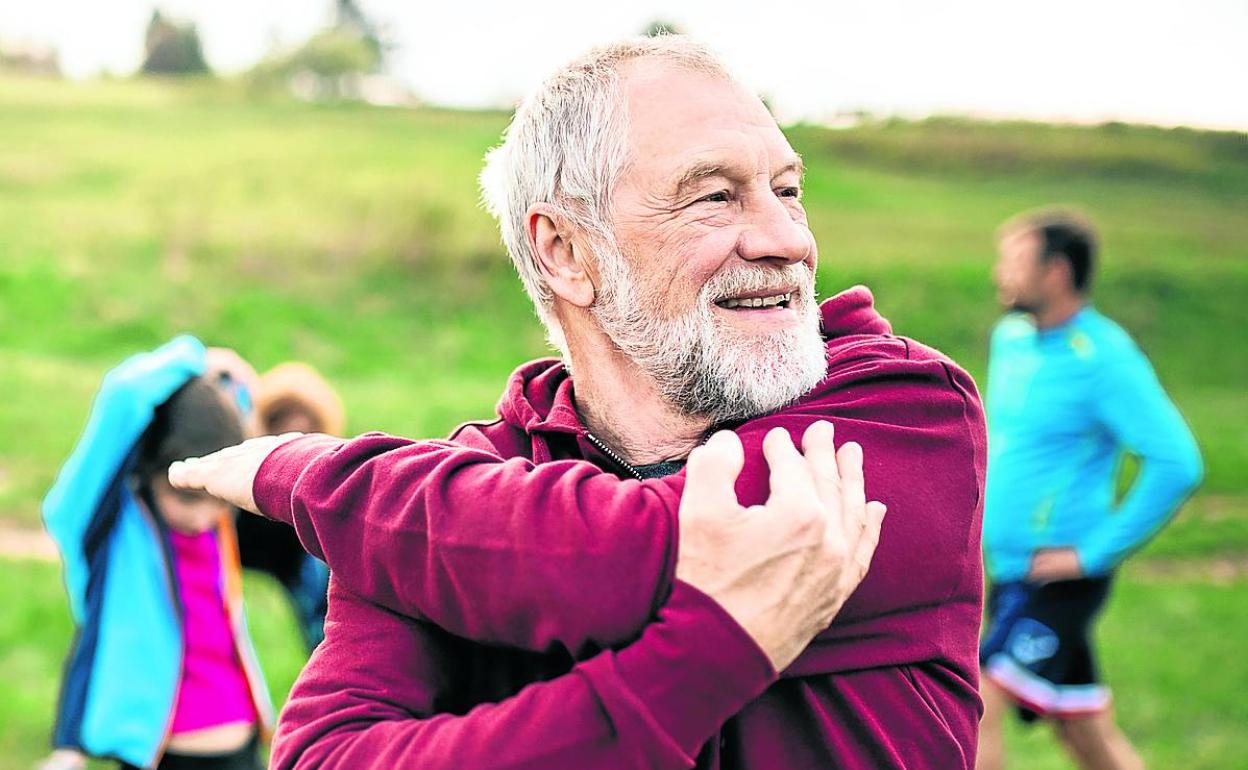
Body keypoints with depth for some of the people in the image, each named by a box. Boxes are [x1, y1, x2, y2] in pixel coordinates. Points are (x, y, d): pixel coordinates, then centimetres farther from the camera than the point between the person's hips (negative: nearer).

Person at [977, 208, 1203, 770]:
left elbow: (1177, 463, -22)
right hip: (1011, 574, 8)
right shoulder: (1011, 336, 7)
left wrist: (1094, 554, -20)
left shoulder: (1105, 358, -16)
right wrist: (978, 509, 14)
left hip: (1060, 579, -8)